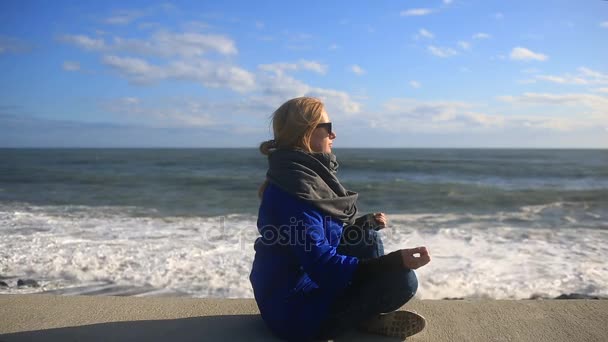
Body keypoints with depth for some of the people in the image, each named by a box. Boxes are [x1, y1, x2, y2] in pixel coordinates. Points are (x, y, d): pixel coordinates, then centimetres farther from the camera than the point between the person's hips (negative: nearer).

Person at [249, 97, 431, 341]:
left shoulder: (306, 173, 7)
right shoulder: (294, 188, -24)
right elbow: (323, 265, -28)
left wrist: (364, 224, 12)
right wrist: (394, 262, -31)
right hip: (296, 311, -10)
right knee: (402, 280, -19)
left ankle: (368, 317, 6)